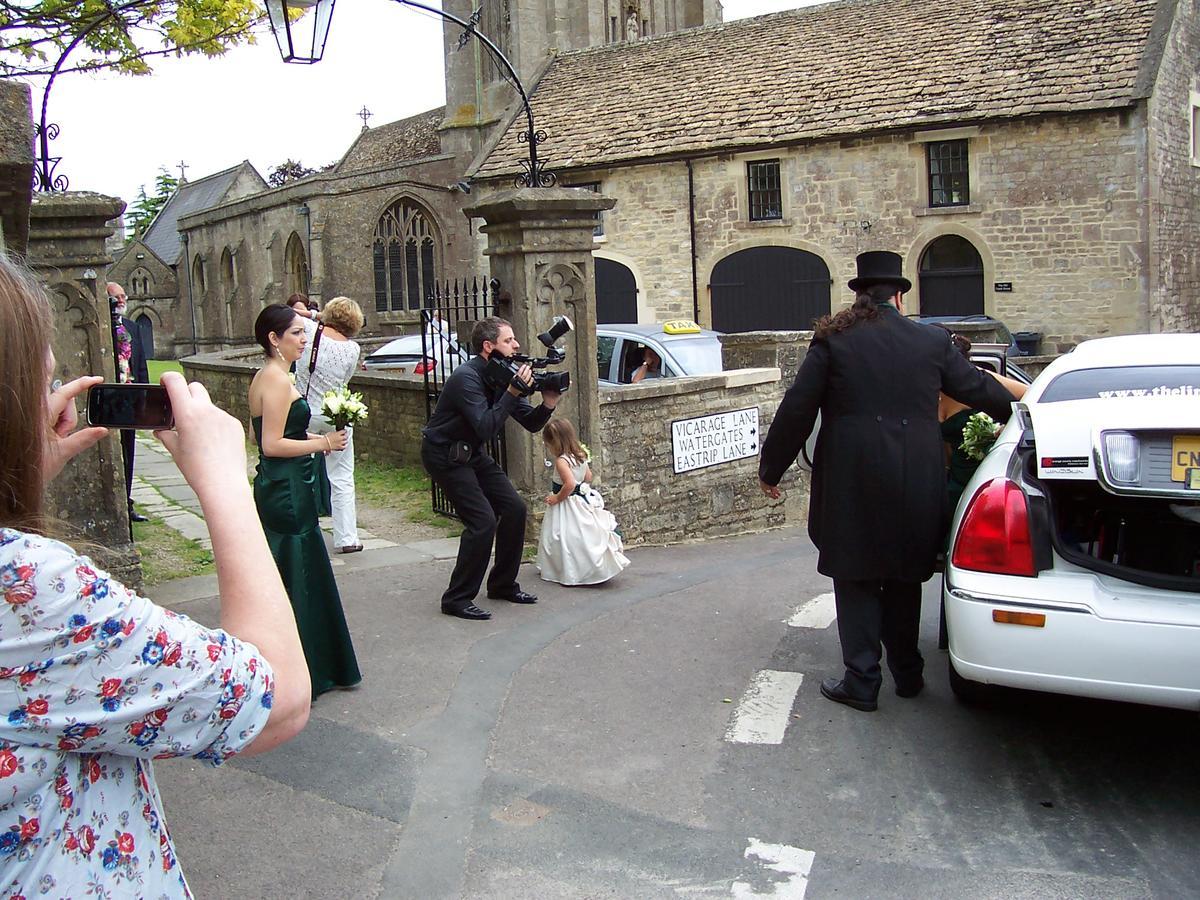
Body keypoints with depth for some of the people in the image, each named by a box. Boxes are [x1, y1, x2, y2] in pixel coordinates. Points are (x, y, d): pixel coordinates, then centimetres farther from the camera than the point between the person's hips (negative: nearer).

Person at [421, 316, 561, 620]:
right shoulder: (466, 377, -25)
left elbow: (531, 424, 2)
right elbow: (486, 427, -35)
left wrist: (548, 404, -17)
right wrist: (513, 392, -34)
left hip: (472, 453, 9)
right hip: (444, 455, -8)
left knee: (514, 508, 3)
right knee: (483, 521, -16)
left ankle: (503, 584, 19)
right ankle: (457, 599, -5)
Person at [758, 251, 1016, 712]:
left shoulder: (833, 340, -1)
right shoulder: (933, 341, 6)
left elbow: (797, 410, -3)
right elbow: (977, 388, 17)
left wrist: (771, 468, 7)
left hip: (853, 483, -3)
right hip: (916, 484, 3)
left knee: (857, 580, 7)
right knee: (904, 579, 17)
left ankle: (862, 681, 8)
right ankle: (907, 673, 27)